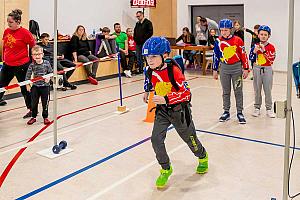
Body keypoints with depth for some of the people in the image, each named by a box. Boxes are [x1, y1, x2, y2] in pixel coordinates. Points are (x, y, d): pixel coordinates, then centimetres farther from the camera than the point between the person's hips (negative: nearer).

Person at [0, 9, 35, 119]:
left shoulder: (25, 32, -13)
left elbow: (34, 47, -6)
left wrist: (31, 61, 0)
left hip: (21, 65, -6)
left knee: (24, 88, 4)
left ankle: (32, 109, 18)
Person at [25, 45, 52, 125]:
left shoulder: (47, 63, -7)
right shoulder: (32, 65, -7)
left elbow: (51, 72, 2)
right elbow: (28, 75, -2)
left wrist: (48, 78, -16)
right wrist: (27, 85, -2)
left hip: (45, 86, -1)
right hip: (35, 86, 1)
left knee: (45, 103, 7)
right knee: (34, 103, 8)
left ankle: (45, 117, 20)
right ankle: (33, 117, 23)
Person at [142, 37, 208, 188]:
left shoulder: (174, 71, -28)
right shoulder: (149, 71, -9)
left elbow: (186, 93, -30)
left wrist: (166, 99, -38)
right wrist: (147, 91, 27)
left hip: (179, 109, -4)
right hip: (162, 109, 5)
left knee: (189, 137, 15)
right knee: (156, 139, -10)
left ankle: (203, 158, 46)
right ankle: (166, 169, 11)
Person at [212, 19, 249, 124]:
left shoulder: (238, 40, -8)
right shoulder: (218, 41, 0)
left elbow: (243, 55, -3)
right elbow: (215, 56, 7)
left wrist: (245, 69, -3)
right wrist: (215, 70, 8)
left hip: (236, 68, -2)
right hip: (224, 68, 2)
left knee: (238, 91, 4)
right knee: (226, 92, 11)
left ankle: (240, 113, 13)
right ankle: (226, 112, 21)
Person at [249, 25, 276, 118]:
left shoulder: (271, 47, -3)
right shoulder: (255, 46, 3)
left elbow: (271, 59, -14)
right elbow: (251, 58, -3)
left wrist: (263, 50, -21)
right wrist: (255, 51, -19)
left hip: (267, 70, -2)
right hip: (257, 69, 2)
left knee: (268, 90, 3)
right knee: (257, 90, 9)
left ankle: (269, 109, 12)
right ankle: (257, 108, 19)